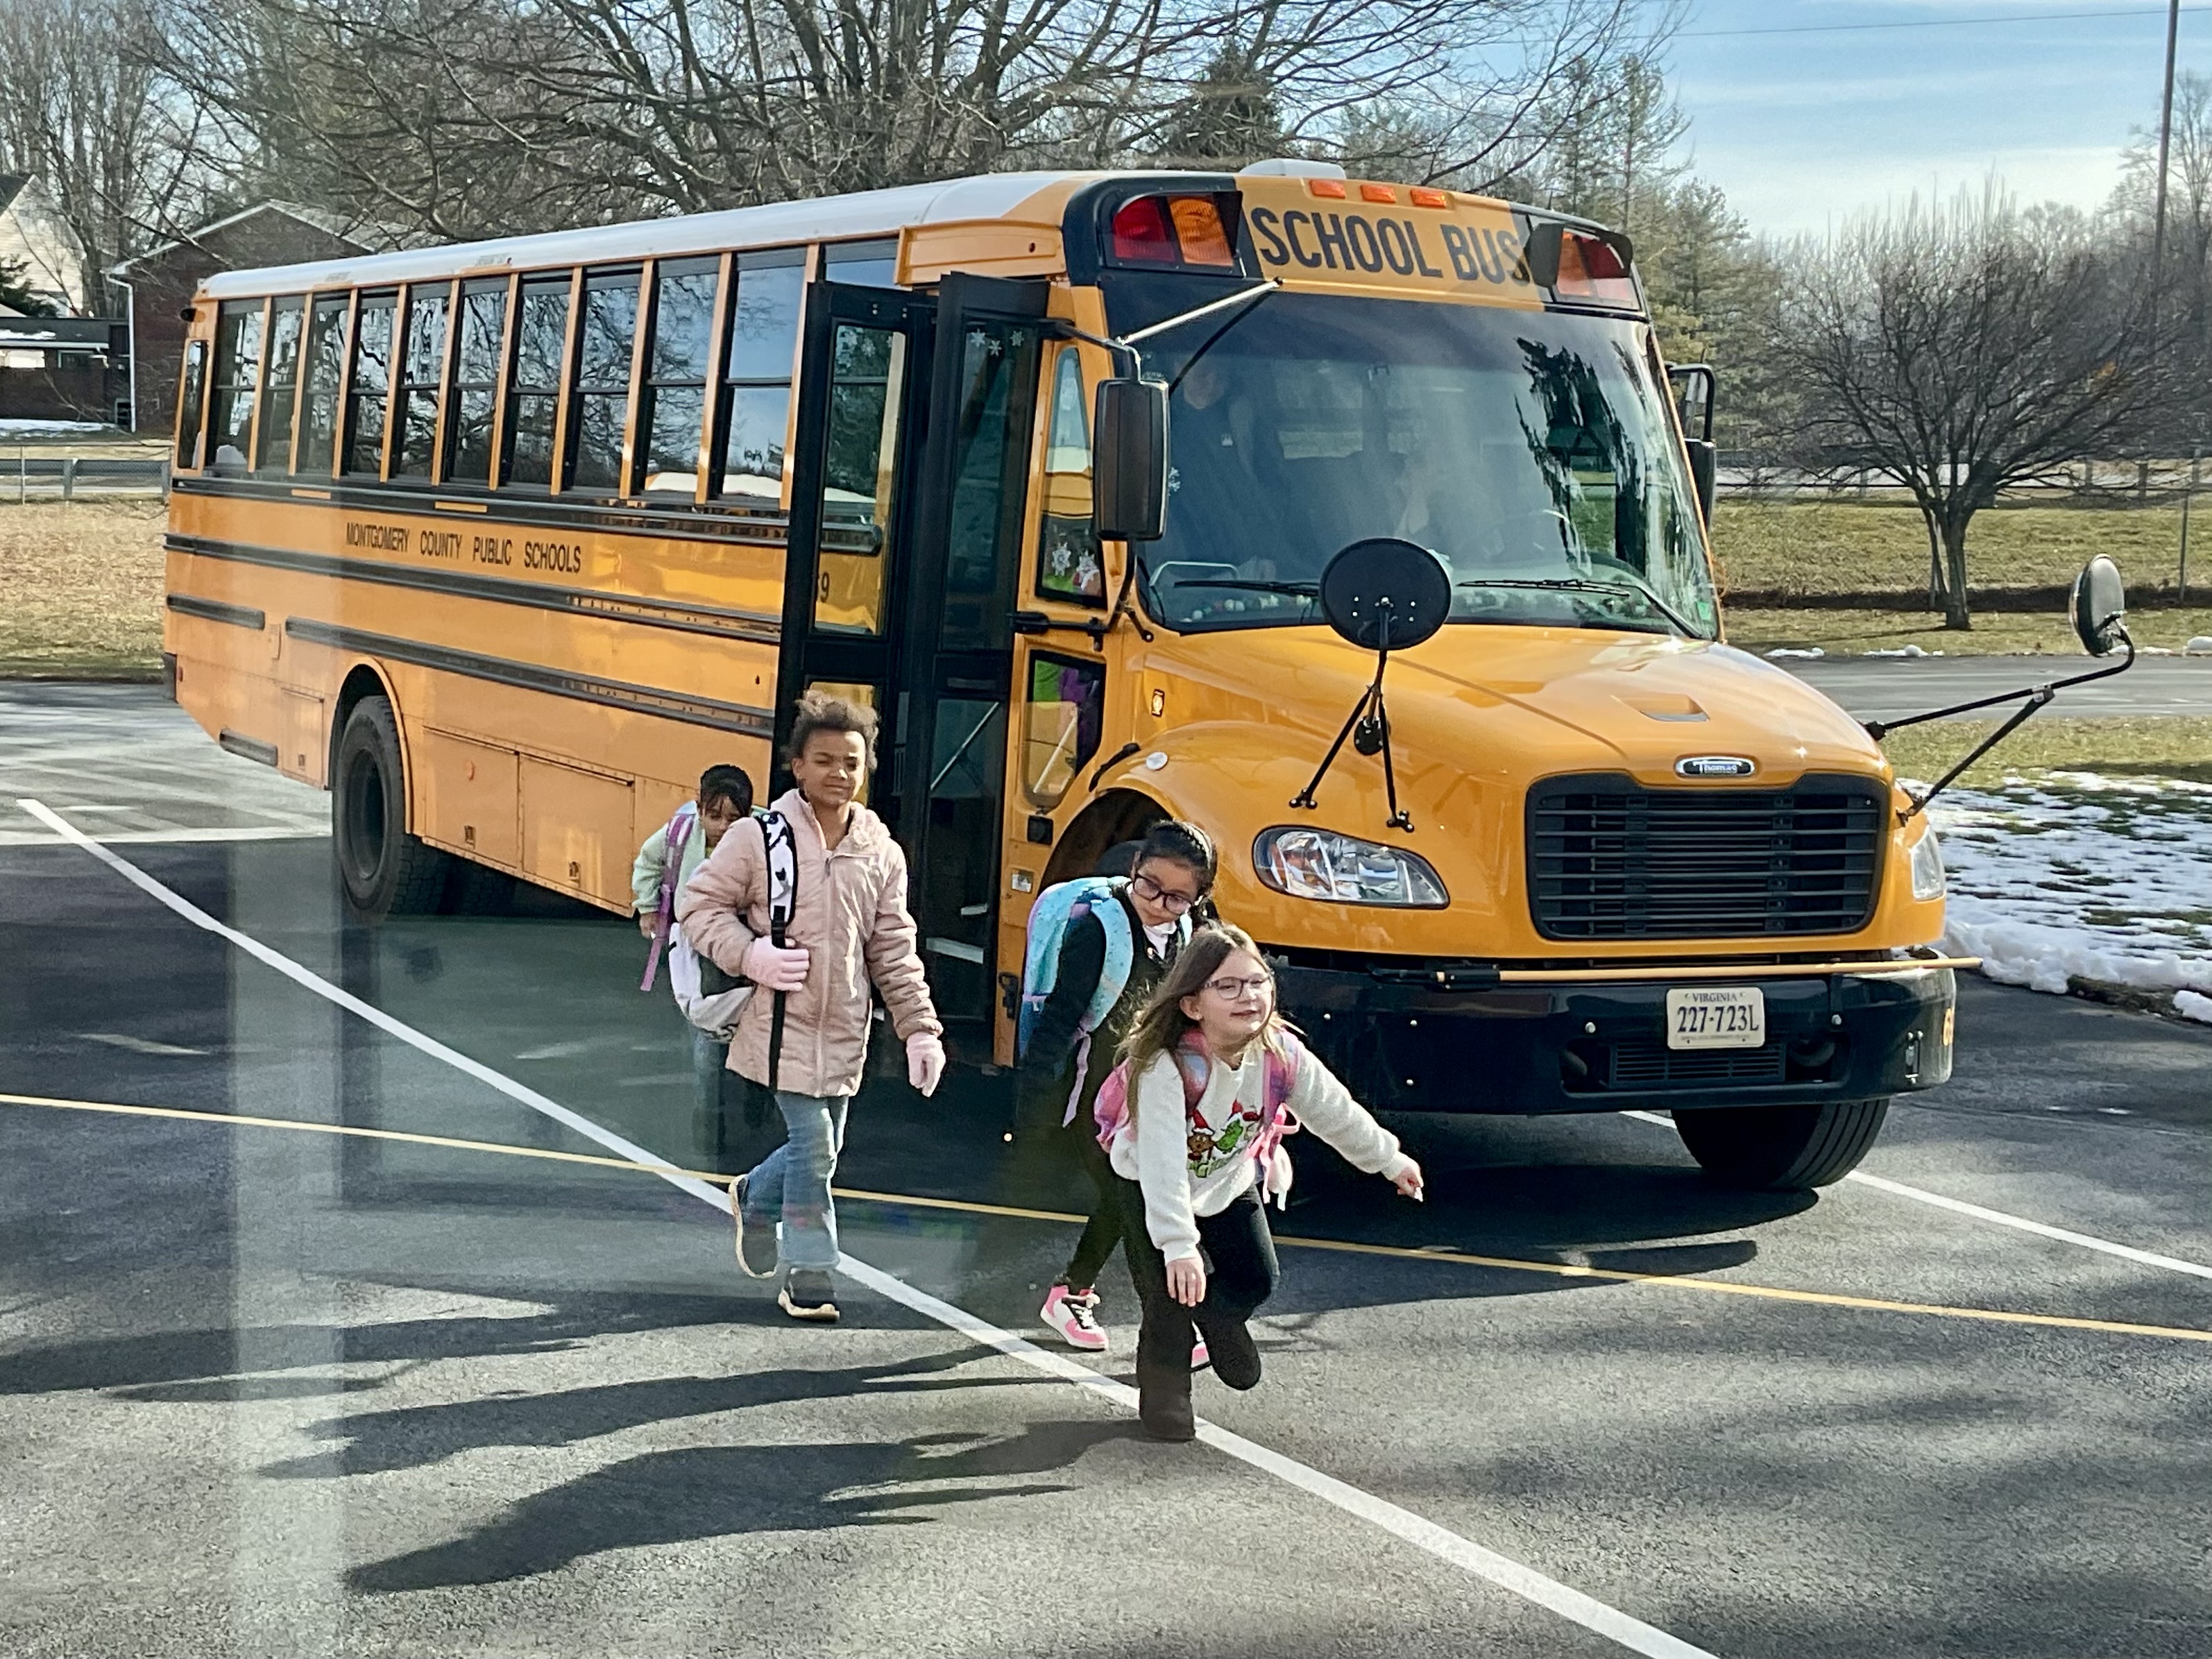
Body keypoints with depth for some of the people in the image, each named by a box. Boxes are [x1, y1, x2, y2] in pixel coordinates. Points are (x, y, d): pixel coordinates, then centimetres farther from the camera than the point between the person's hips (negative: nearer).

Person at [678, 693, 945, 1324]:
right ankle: (809, 1273, 9)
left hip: (844, 1031, 5)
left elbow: (895, 953, 6)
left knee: (823, 1145, 15)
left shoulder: (881, 853, 3)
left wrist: (921, 1029, 1)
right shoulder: (761, 838, -9)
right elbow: (699, 903, -1)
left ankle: (757, 1199, 45)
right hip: (783, 1024, -5)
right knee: (814, 1144, -7)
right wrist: (750, 955, -16)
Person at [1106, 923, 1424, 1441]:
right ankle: (1164, 1395, 9)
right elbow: (1163, 1165, -41)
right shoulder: (1165, 1067, -38)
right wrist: (1178, 1245, -46)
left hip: (1230, 1182, 5)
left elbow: (1336, 1113, -5)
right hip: (1151, 1188, -5)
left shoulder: (1281, 1055, -21)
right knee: (1174, 1289, -15)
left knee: (1258, 1280, 0)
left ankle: (1220, 1321, 36)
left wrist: (1389, 1160, 6)